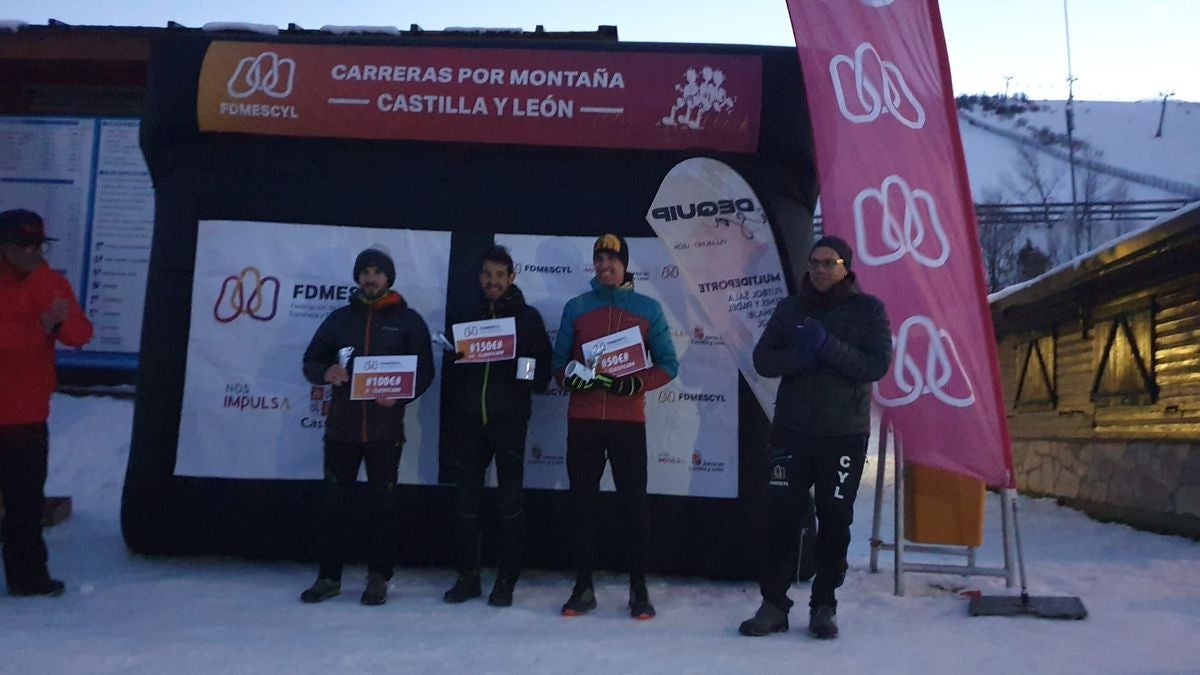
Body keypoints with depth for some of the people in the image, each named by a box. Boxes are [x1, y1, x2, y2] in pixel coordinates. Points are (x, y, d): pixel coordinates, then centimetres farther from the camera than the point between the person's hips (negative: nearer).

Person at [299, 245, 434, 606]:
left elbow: (425, 370, 1)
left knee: (382, 503, 4)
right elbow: (311, 361, 13)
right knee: (333, 501, 7)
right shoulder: (340, 317, 11)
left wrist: (399, 395, -17)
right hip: (341, 425, 3)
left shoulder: (408, 319, 4)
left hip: (385, 428, -2)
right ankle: (329, 576, 19)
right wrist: (326, 373, -10)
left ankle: (378, 578, 16)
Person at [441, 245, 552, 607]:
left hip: (509, 418, -2)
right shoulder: (465, 317, 12)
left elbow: (543, 361, 2)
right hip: (470, 420, 3)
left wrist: (531, 384, -16)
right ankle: (467, 576, 18)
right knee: (466, 498, 7)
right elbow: (449, 366, 10)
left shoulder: (527, 317, 6)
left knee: (511, 499, 2)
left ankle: (506, 579, 12)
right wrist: (455, 404, -5)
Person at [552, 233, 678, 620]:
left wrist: (634, 384, -13)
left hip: (628, 419, -1)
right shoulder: (575, 308, 9)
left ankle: (639, 588, 10)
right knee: (582, 500, 4)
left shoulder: (648, 308, 5)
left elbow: (667, 365, 3)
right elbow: (559, 363, 9)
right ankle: (583, 586, 14)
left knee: (634, 501, 1)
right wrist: (572, 378, -13)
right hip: (583, 418, 2)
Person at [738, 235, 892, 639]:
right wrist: (800, 355, -18)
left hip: (845, 434, -1)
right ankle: (774, 605, 11)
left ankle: (824, 607, 20)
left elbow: (878, 364, -10)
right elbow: (763, 360, 1)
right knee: (781, 518, 1)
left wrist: (828, 346, -22)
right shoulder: (790, 309, 8)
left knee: (835, 522, 7)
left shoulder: (868, 309, 1)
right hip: (792, 430, 2)